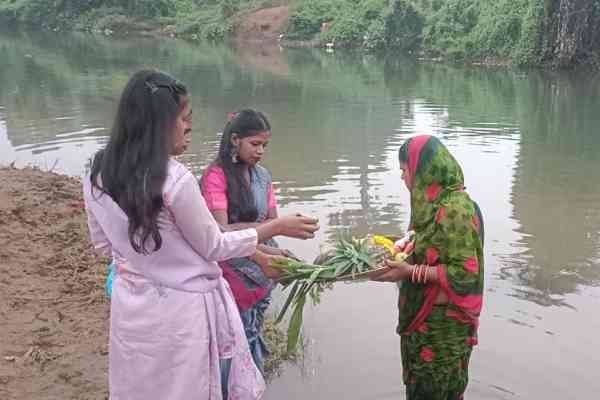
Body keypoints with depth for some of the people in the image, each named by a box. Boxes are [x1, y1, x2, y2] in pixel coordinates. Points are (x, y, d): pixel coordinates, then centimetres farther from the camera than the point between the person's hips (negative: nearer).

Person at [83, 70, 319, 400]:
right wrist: (277, 227, -3)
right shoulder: (175, 179, -24)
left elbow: (103, 245, 7)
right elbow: (214, 247, -12)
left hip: (130, 308, 6)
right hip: (180, 311, -5)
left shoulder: (97, 176, -5)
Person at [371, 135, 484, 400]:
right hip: (423, 316, 9)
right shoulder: (434, 201, 6)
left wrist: (410, 272, -26)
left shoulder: (455, 210, -23)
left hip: (443, 323, -9)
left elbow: (464, 272, -24)